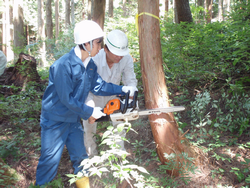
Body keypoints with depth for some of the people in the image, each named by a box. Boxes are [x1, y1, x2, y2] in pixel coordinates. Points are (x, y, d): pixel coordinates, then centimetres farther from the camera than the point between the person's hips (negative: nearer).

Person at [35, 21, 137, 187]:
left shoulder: (90, 65, -2)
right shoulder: (63, 65, -28)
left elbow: (98, 86, 4)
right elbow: (66, 98, -26)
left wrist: (122, 89, -5)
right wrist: (90, 112, -18)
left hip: (74, 118, 7)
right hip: (55, 119, -7)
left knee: (80, 155, 18)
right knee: (51, 158, 3)